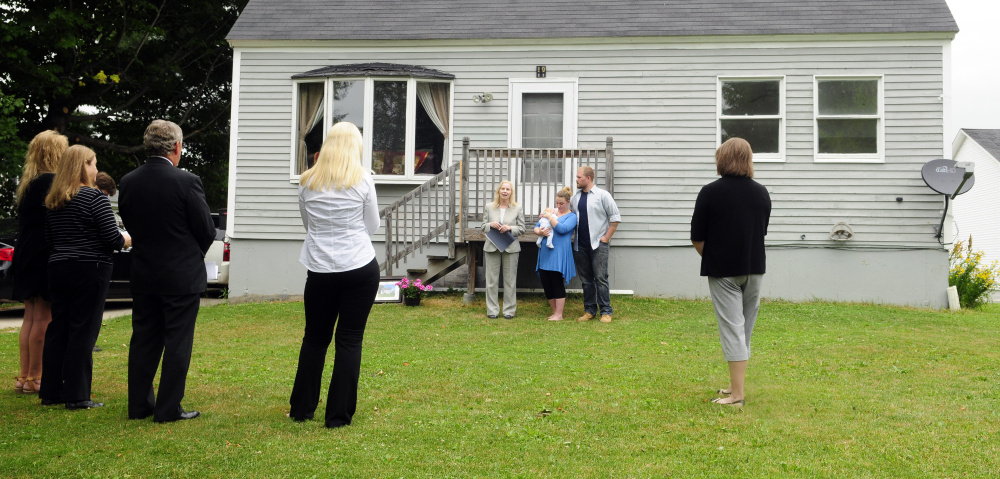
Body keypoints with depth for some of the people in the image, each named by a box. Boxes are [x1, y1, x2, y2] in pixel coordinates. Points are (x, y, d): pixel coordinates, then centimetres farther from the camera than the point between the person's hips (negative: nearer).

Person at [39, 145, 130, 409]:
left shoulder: (52, 202, 11)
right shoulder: (95, 198, -11)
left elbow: (50, 239, 16)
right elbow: (113, 239, -14)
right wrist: (130, 240, 5)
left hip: (58, 269, 7)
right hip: (89, 270, -7)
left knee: (58, 329, 12)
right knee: (83, 331, -2)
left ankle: (51, 391, 19)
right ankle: (77, 395, 1)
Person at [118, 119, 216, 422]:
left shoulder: (128, 182, -1)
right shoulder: (186, 182, -16)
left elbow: (130, 225, 9)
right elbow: (207, 230, -10)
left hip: (143, 275, 5)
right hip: (182, 276, -5)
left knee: (143, 340, 15)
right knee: (177, 343, 3)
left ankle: (139, 405, 23)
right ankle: (168, 409, 7)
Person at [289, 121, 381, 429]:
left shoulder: (307, 181, 3)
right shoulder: (362, 180, -4)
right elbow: (372, 226, 5)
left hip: (320, 269, 3)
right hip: (360, 267, -2)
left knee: (315, 338, 15)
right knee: (349, 340, 3)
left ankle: (301, 409, 23)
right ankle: (339, 415, 6)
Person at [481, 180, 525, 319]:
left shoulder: (518, 208, 5)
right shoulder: (489, 207, 9)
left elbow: (522, 229, 4)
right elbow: (483, 227, 10)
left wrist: (510, 228, -14)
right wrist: (491, 225, -12)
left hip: (511, 248, -1)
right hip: (492, 247, 1)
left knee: (510, 280, 3)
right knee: (492, 280, 2)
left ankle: (509, 310, 11)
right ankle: (492, 310, 10)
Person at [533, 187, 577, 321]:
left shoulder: (572, 216, 1)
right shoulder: (551, 212, 18)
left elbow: (562, 229, -16)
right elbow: (536, 227, 17)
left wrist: (550, 217, -9)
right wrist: (540, 232, -6)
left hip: (559, 253, -6)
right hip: (545, 253, 6)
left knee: (557, 284, -6)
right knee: (546, 284, 7)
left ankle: (559, 315, 0)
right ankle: (555, 312, 18)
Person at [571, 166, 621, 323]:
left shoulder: (602, 195, -3)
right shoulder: (575, 197, 12)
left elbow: (615, 217, -3)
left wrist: (606, 237, -7)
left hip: (598, 244, -5)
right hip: (580, 245, 5)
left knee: (600, 278, -6)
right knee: (586, 279, 9)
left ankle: (606, 311, 0)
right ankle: (590, 310, 17)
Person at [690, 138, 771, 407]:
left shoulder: (710, 192, -10)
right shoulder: (761, 193, 4)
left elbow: (697, 238, -7)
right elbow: (762, 231, 13)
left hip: (723, 271, -4)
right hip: (754, 268, 5)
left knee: (732, 328, -4)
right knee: (745, 328, 14)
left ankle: (737, 395, -5)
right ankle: (736, 386, 24)